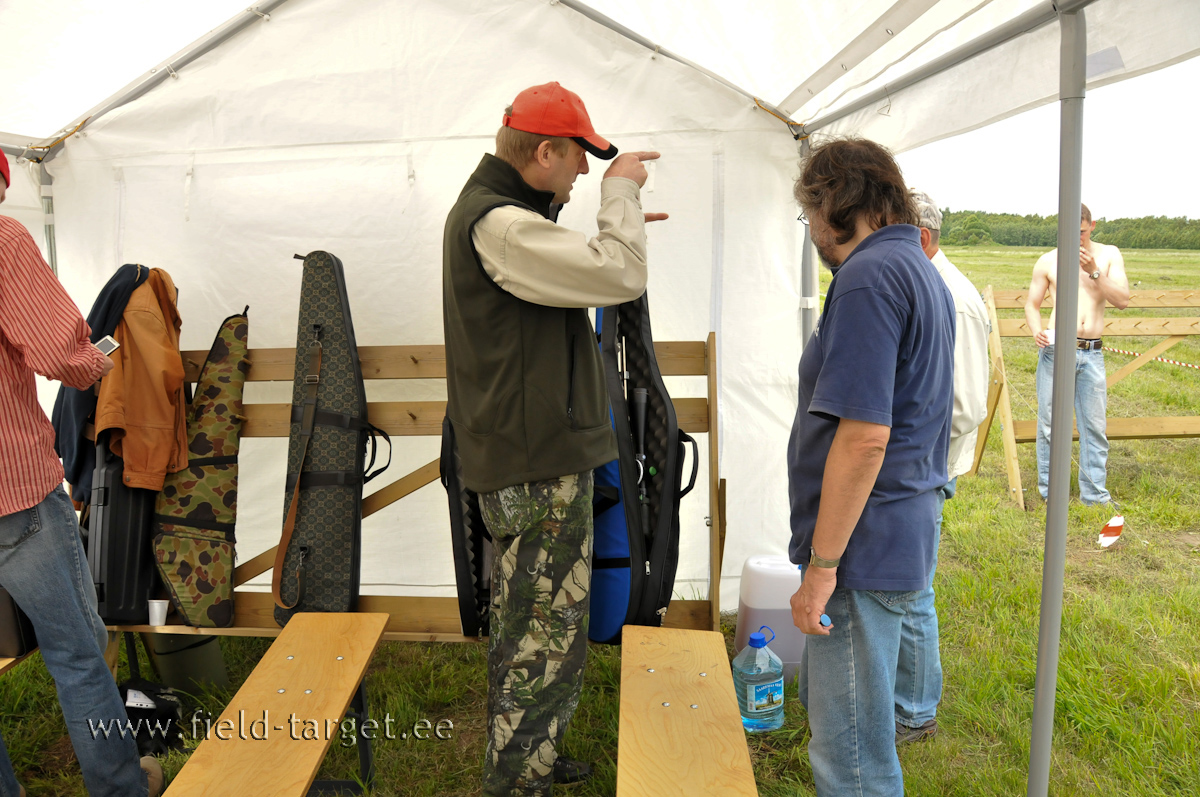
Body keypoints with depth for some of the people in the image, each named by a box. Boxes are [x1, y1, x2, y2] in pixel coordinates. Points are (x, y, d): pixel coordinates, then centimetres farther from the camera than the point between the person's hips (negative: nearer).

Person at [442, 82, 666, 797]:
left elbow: (569, 273, 29)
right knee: (547, 634, 0)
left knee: (524, 623, 21)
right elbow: (620, 276, -25)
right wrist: (622, 192, -9)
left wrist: (618, 227, 19)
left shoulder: (490, 213, 15)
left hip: (521, 455, 11)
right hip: (540, 464, -11)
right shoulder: (497, 224, -19)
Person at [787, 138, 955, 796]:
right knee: (822, 697, 26)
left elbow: (864, 436, -25)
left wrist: (823, 564, -20)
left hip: (866, 545, -11)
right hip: (902, 529, 11)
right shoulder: (922, 271, 16)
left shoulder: (869, 277, -17)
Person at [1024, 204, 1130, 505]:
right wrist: (1038, 331, -13)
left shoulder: (1109, 255, 7)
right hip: (1056, 351, -1)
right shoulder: (1049, 261, 3)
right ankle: (1050, 491, 16)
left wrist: (1094, 272, -13)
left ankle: (1095, 495, 16)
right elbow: (1032, 304, 7)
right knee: (1050, 424, 2)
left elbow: (1123, 301, -1)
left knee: (1095, 426, 6)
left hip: (1092, 354, 1)